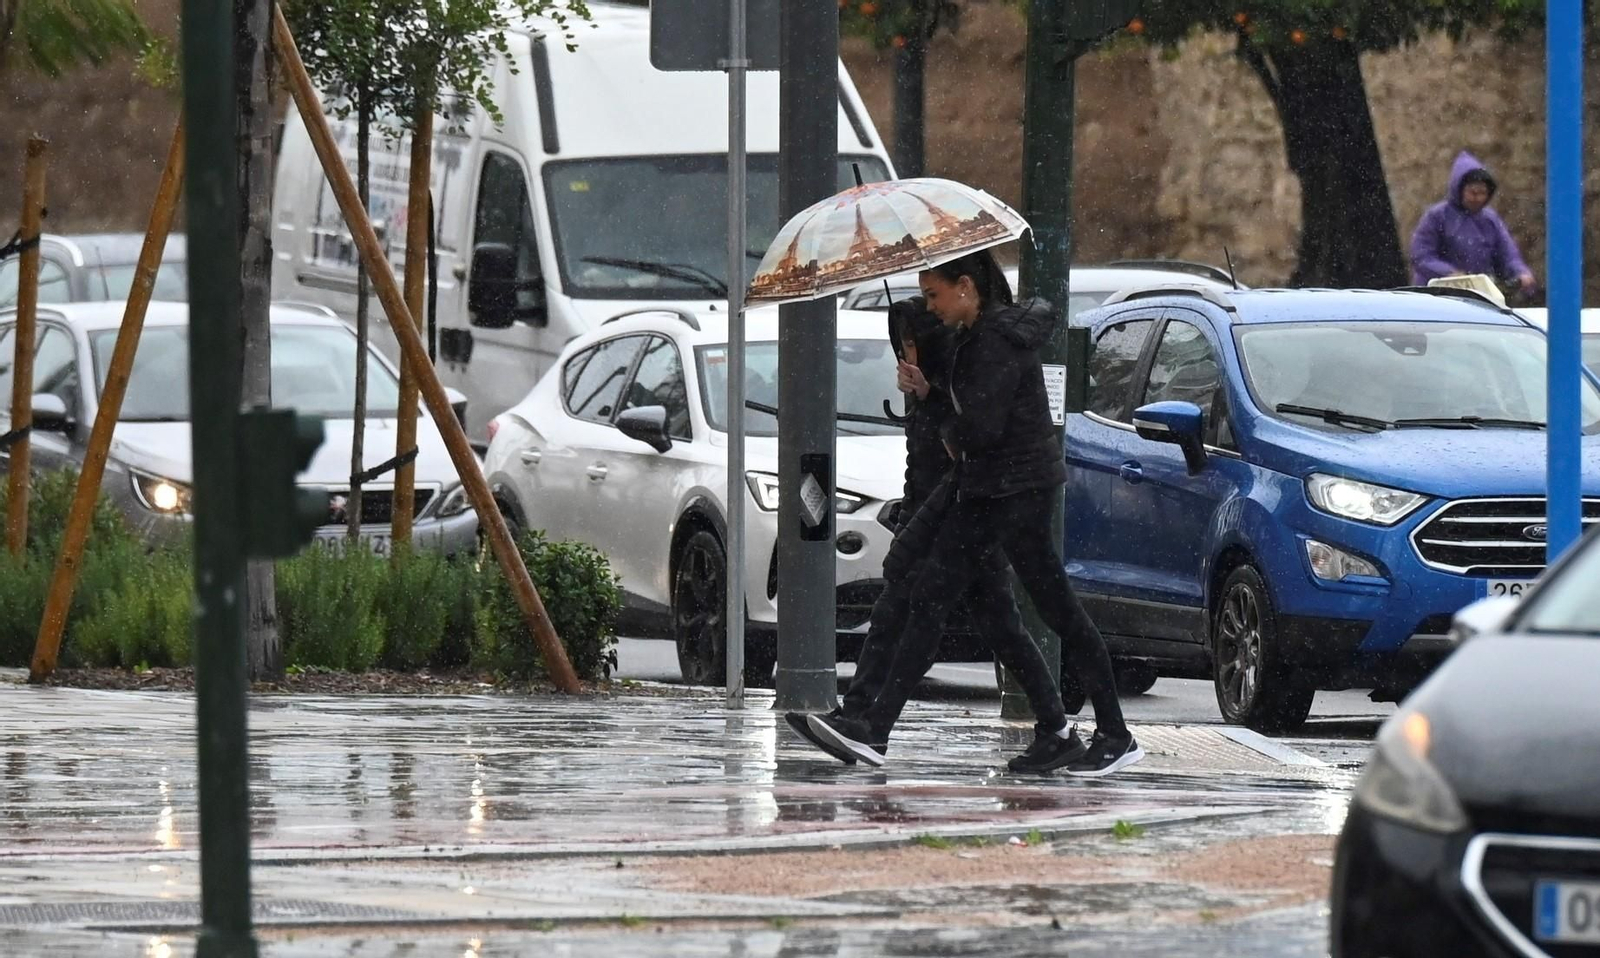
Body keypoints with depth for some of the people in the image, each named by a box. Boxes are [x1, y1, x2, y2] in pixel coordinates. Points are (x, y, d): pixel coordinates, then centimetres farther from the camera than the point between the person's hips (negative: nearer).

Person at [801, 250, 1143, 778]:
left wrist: (950, 437, -3)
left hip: (1020, 489, -10)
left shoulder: (1000, 341, -17)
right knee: (929, 600, 7)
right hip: (980, 488, 10)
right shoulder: (971, 339, 13)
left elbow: (981, 425, -25)